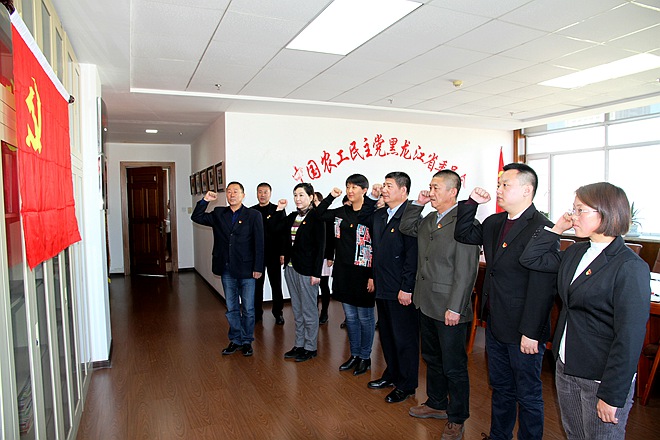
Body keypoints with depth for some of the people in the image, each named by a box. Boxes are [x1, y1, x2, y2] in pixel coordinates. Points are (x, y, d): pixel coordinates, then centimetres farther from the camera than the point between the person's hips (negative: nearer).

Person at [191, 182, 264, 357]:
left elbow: (259, 243, -7)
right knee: (231, 308, 15)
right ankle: (235, 339, 29)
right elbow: (196, 217, 6)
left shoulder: (253, 215, -4)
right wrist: (205, 200, -6)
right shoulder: (219, 214, 8)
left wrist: (258, 268, -11)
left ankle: (247, 341, 24)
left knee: (248, 309, 8)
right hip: (227, 270, 4)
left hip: (246, 270, -4)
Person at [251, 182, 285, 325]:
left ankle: (278, 313, 19)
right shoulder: (251, 211, 7)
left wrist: (283, 253, -10)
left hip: (273, 254, -2)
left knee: (276, 285, 7)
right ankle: (257, 312, 21)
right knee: (257, 285, 9)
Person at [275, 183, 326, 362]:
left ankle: (310, 347, 19)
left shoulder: (316, 217, -11)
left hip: (307, 270, -7)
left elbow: (320, 246, -14)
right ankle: (299, 345, 29)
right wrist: (279, 211, 2)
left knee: (309, 310, 5)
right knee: (297, 310, 16)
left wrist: (316, 272, -16)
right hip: (291, 267, 7)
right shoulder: (292, 217, 10)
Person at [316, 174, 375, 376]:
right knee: (350, 316, 16)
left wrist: (374, 276, -17)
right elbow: (319, 213, 21)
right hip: (343, 272, 6)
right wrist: (331, 197, 5)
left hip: (362, 274, -6)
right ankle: (354, 355, 30)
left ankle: (365, 357, 25)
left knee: (364, 317, 9)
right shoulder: (342, 212, 6)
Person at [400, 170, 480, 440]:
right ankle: (436, 404, 43)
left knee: (454, 367, 8)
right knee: (432, 358, 23)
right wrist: (418, 203, 7)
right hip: (426, 304, 9)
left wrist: (454, 308, -21)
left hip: (449, 309, -8)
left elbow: (466, 271, -21)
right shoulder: (429, 220, 8)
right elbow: (405, 227, 22)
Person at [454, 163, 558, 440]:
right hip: (495, 324, 8)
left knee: (528, 395, 13)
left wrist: (531, 332, -20)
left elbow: (542, 287, -22)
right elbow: (463, 235, 16)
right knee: (500, 388, 24)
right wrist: (472, 203, 2)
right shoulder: (494, 223, 5)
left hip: (523, 333, -8)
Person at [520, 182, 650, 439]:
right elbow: (529, 259, 10)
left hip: (603, 378, -7)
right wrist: (557, 229, 0)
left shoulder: (630, 267, -18)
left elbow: (630, 337, -19)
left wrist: (612, 395, -18)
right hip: (566, 368, 7)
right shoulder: (575, 253, 3)